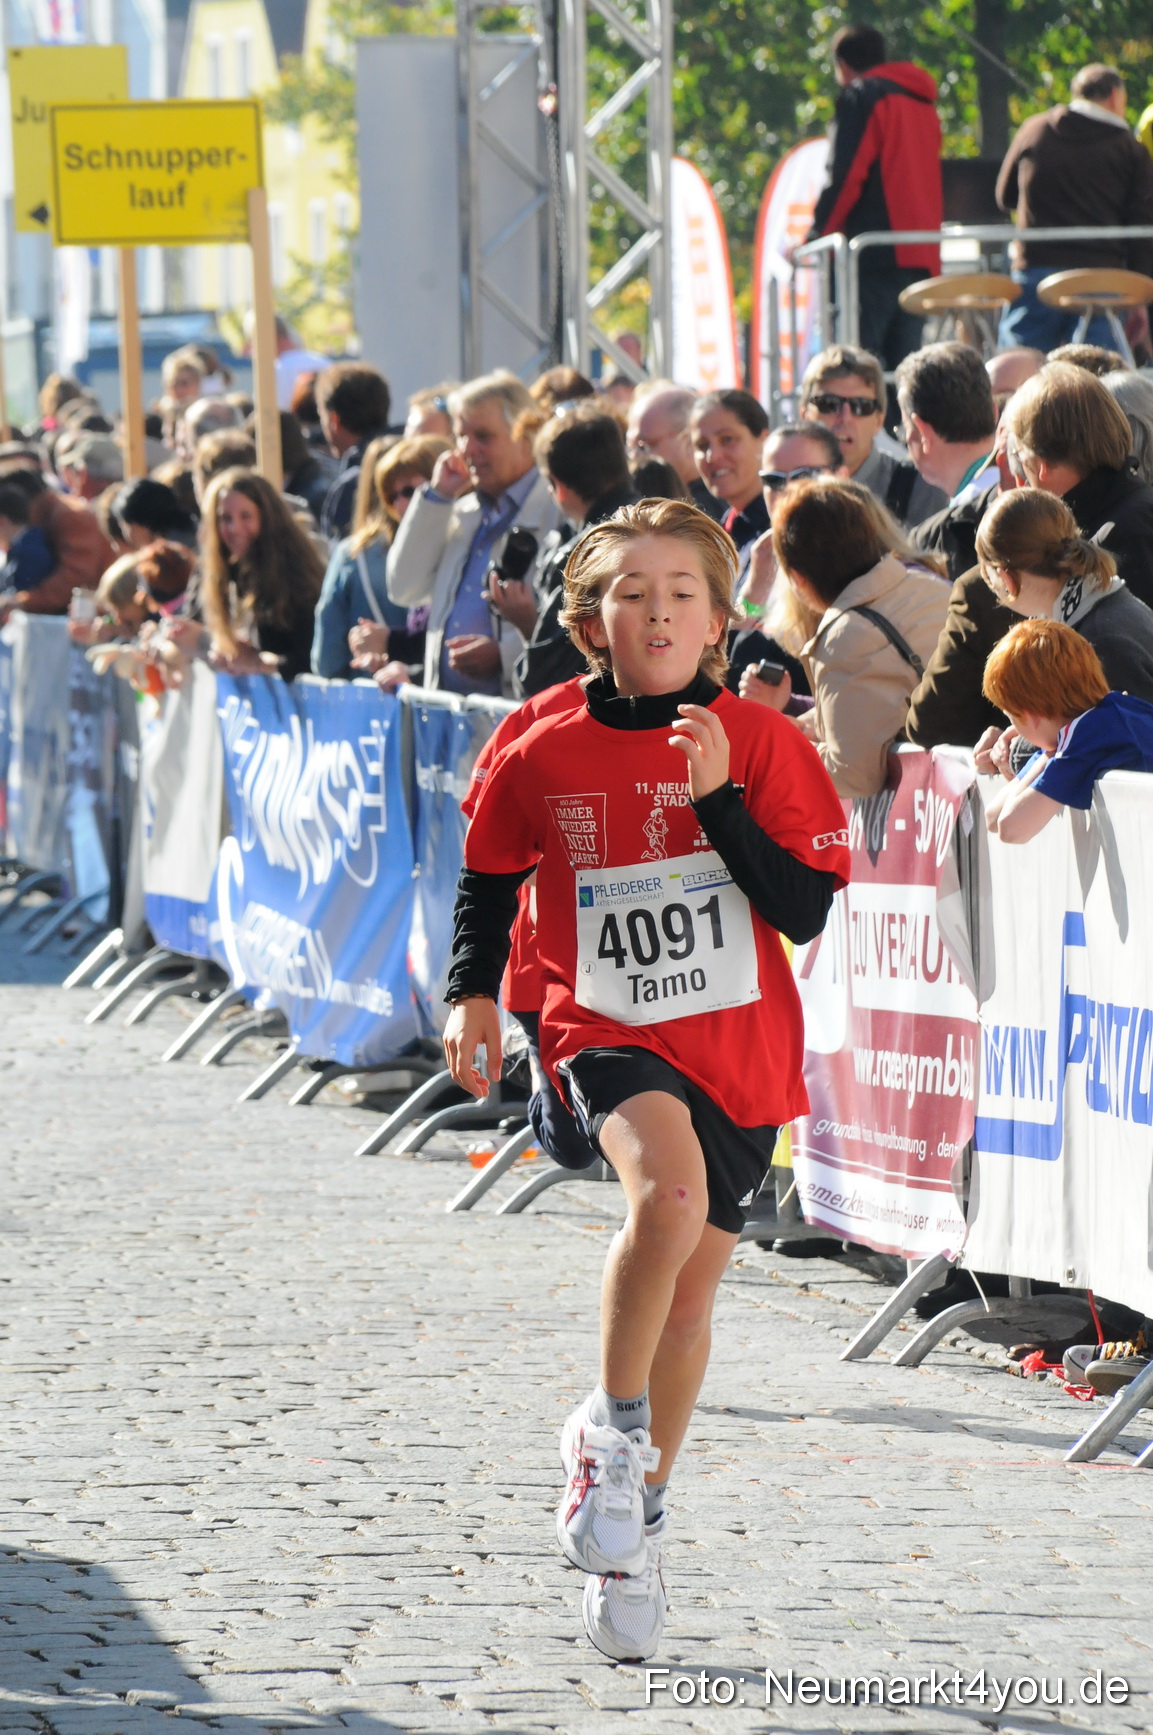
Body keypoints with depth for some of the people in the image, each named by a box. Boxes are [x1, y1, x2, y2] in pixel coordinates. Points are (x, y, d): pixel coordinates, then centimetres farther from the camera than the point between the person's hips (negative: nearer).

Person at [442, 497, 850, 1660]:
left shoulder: (762, 746, -5)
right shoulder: (546, 756, -4)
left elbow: (805, 912, -11)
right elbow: (489, 875, 12)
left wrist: (718, 798, -20)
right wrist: (473, 995, 0)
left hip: (738, 1047, 2)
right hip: (608, 1035, -2)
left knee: (687, 1296, 12)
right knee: (669, 1189, -33)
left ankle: (637, 1520, 33)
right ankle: (610, 1433, -14)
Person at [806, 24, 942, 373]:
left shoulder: (861, 97, -2)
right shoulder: (923, 101, 22)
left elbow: (844, 177, -11)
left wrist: (817, 236, -4)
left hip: (875, 254, -8)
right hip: (921, 255, 8)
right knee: (903, 365, 6)